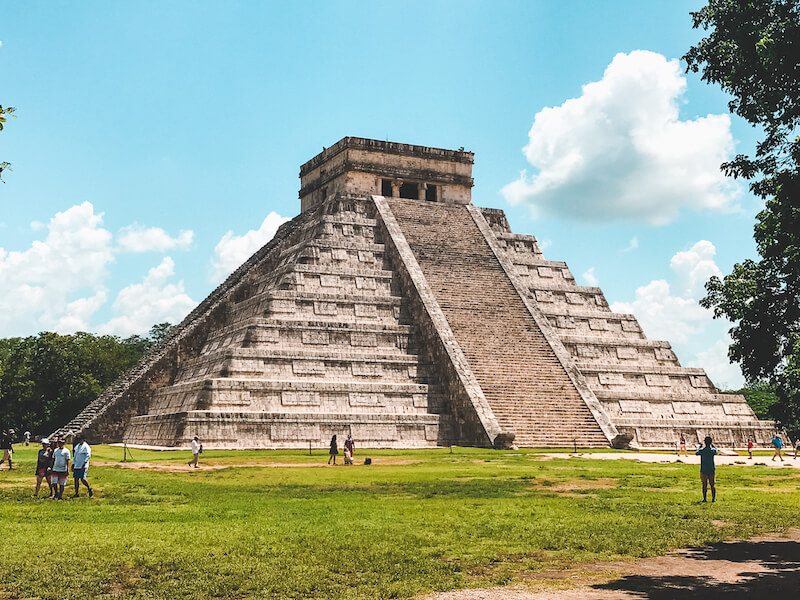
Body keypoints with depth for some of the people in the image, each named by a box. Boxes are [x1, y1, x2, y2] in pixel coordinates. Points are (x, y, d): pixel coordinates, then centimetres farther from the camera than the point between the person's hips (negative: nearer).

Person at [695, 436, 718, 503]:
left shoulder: (701, 450, -11)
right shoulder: (713, 450, -8)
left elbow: (696, 454, 10)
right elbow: (716, 452, 17)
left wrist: (698, 448, 27)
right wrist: (712, 445, 30)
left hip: (703, 470, -1)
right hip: (712, 470, 1)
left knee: (704, 485, 6)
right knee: (713, 484, 10)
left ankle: (704, 498, 6)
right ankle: (713, 498, 10)